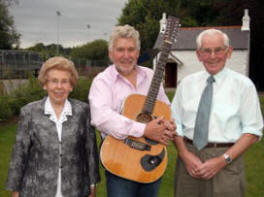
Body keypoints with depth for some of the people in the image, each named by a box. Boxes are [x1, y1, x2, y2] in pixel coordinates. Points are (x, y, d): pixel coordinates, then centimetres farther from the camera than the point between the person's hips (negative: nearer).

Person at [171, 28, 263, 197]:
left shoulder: (243, 85, -1)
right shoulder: (187, 83, 7)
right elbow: (175, 123, 7)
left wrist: (223, 160, -12)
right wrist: (185, 155, -8)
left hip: (226, 164, -2)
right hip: (188, 160, 3)